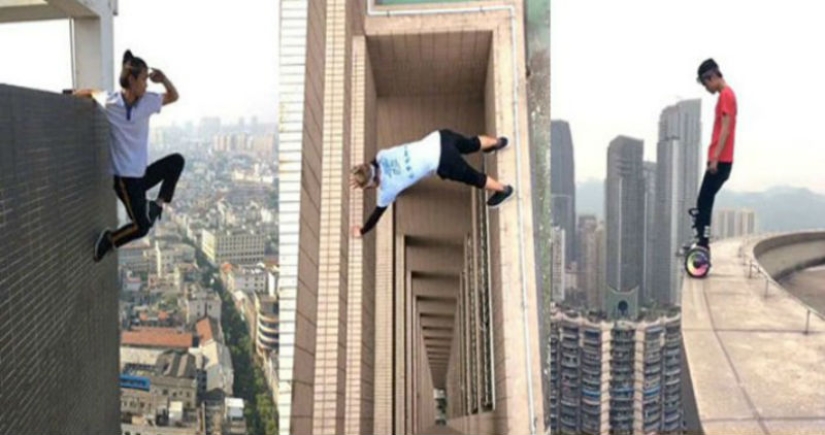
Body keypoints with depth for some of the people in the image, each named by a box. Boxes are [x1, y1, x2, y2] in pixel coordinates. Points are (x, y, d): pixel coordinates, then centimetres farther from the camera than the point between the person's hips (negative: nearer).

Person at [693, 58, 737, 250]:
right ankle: (702, 241, 11)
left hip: (720, 161, -10)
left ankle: (703, 243, -8)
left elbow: (725, 130, -18)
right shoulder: (726, 95, 19)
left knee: (704, 201, -9)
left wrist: (715, 158, -21)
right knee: (704, 201, 9)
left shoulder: (726, 95, -11)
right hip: (719, 160, 10)